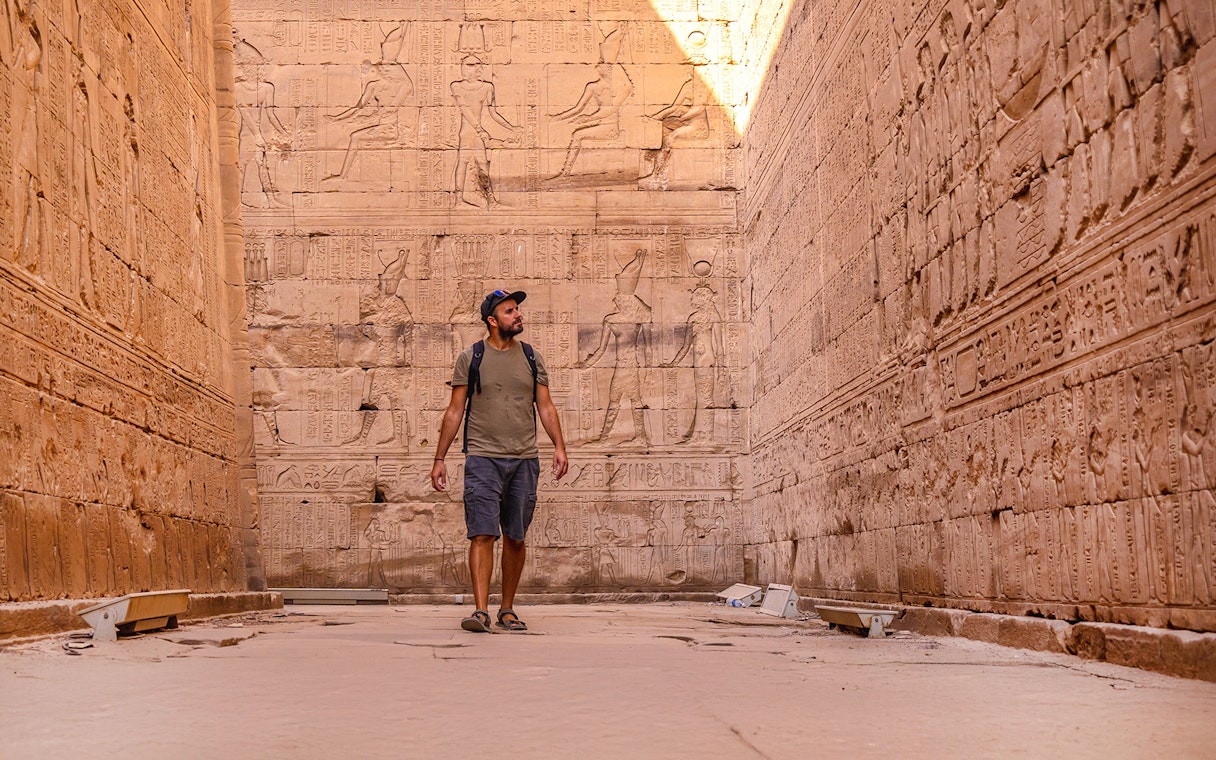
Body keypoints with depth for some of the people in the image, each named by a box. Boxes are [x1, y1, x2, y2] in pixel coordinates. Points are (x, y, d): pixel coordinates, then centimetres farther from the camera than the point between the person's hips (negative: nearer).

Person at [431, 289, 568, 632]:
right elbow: (455, 411, 5)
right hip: (483, 459, -3)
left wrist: (559, 446, -5)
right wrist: (439, 458, 1)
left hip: (524, 460, 3)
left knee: (515, 538, 7)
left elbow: (545, 406, 10)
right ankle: (481, 610, -13)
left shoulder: (531, 357, 11)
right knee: (482, 534, -12)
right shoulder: (470, 357, 4)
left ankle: (507, 609, 18)